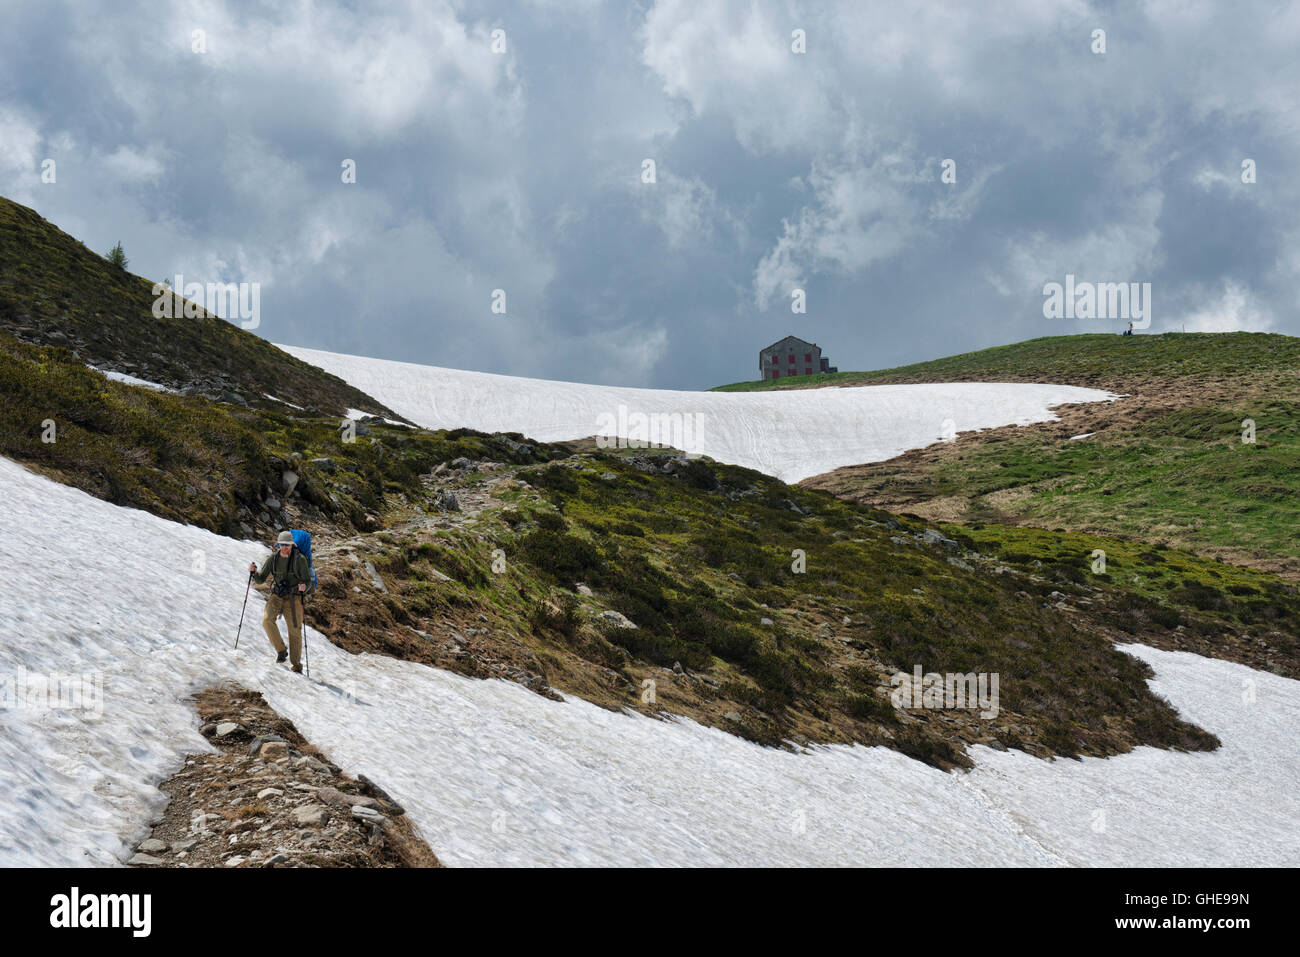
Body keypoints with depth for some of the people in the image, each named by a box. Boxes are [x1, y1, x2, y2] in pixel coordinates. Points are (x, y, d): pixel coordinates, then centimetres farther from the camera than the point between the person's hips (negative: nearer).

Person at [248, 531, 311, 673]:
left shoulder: (300, 559, -9)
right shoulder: (273, 558, -2)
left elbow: (307, 580, -5)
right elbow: (261, 579, 2)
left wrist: (304, 586, -28)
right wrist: (253, 572, -19)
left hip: (293, 598, -2)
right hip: (276, 596, 2)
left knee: (295, 631, 0)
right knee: (267, 620, -23)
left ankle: (296, 665, 13)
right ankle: (281, 651, -5)